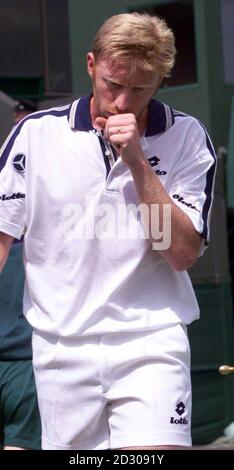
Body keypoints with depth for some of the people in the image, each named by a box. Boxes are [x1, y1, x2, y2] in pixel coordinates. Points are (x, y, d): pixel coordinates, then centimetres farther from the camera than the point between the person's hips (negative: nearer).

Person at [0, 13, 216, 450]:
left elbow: (183, 252, -7)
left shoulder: (186, 138, 0)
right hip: (61, 346, 1)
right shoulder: (36, 133, 1)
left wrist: (138, 162, -13)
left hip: (151, 342, -1)